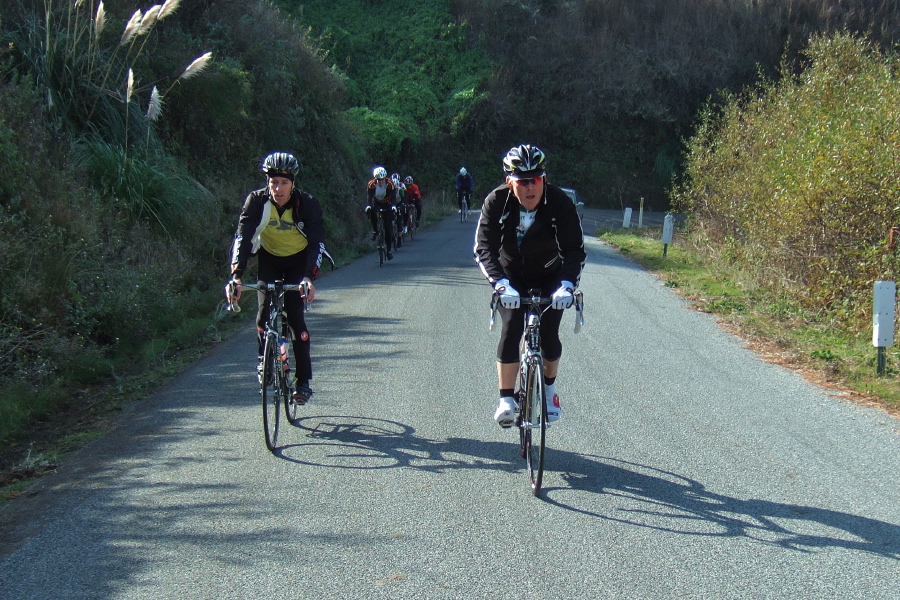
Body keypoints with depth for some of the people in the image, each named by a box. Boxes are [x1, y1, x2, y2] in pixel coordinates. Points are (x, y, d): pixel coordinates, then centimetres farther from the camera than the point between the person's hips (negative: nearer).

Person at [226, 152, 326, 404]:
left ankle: (304, 382, -5)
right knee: (264, 313, -17)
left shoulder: (308, 204, -25)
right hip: (269, 259, 2)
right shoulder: (256, 201, -23)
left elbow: (317, 243, -30)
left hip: (298, 261, -2)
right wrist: (236, 276, -43)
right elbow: (242, 238, -29)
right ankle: (265, 361, 8)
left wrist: (309, 277, -46)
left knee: (295, 316, -13)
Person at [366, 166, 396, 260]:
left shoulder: (390, 184, -21)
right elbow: (369, 196, -27)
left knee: (388, 227, -8)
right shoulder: (371, 184, -20)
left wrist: (393, 206, -46)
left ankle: (389, 250, -3)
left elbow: (393, 196, -28)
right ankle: (375, 230, -17)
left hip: (387, 205, -1)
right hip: (376, 203, 1)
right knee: (371, 211, -36)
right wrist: (368, 205, -47)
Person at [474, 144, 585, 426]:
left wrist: (566, 285, -42)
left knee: (549, 335, -9)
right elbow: (484, 249, -28)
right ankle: (506, 399, -7)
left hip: (550, 278, 0)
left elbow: (575, 250, -25)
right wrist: (501, 284, -43)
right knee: (510, 330, -17)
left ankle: (549, 387, 20)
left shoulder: (560, 203, -24)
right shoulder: (496, 202, -23)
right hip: (511, 278, 0)